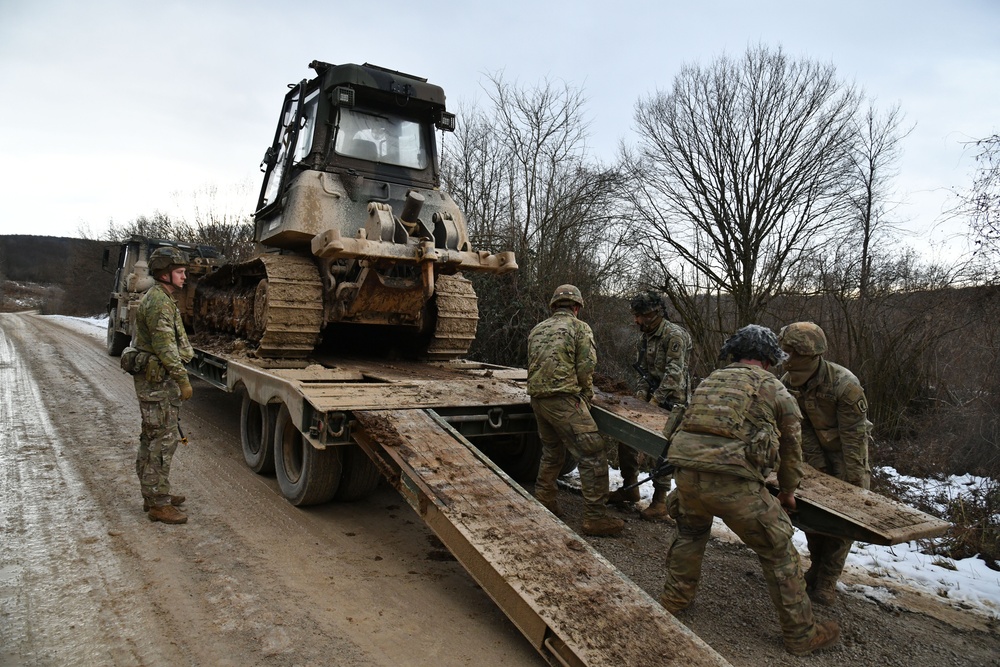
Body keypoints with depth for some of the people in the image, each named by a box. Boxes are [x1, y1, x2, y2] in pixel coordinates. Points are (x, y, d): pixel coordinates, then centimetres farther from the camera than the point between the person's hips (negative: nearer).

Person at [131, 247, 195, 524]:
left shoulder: (160, 298, 17)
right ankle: (158, 503, -2)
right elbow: (165, 346, -22)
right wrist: (183, 379, -21)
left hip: (155, 379, 11)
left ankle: (152, 495, 27)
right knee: (163, 440, -7)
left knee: (153, 439, 17)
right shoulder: (159, 301, -17)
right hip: (158, 380, -11)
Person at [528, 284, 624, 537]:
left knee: (552, 452, 25)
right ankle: (595, 517, -3)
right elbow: (586, 368, -7)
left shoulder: (537, 330, 18)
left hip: (537, 399, 8)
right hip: (565, 400, -7)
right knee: (593, 456, -3)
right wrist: (587, 395, 11)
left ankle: (543, 502, 31)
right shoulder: (580, 328, 0)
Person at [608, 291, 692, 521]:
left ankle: (660, 503, 2)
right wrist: (641, 394, -3)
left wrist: (655, 399, -26)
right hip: (652, 396, 9)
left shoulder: (674, 335, -17)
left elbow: (673, 373, -23)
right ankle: (629, 487, 21)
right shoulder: (645, 337, 10)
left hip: (671, 400, -9)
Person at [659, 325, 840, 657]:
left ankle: (675, 598, 45)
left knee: (691, 530, 32)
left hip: (686, 469, 5)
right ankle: (801, 634, 27)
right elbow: (791, 449, 21)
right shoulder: (776, 390, 12)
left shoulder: (711, 379, 23)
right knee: (778, 551, 14)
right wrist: (787, 491, 37)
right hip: (732, 480, -4)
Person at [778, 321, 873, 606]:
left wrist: (853, 482, -22)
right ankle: (817, 567, 26)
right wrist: (818, 470, -12)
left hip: (847, 452, -4)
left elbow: (853, 436, -26)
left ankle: (827, 581, 5)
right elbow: (802, 429, -10)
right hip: (816, 452, 4)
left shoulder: (845, 385, -31)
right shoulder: (788, 383, -16)